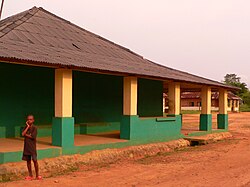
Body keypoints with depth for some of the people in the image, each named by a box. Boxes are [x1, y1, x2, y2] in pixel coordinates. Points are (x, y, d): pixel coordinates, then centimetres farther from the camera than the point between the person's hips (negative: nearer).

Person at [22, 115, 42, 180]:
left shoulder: (34, 128, -7)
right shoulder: (26, 127, 7)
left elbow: (33, 136, -16)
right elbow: (23, 134, -9)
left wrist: (26, 134, -6)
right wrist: (28, 126, -11)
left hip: (32, 146, -5)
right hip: (26, 146, 5)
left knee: (35, 160, -3)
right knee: (28, 161, 9)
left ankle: (37, 175, 9)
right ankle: (30, 175, 19)